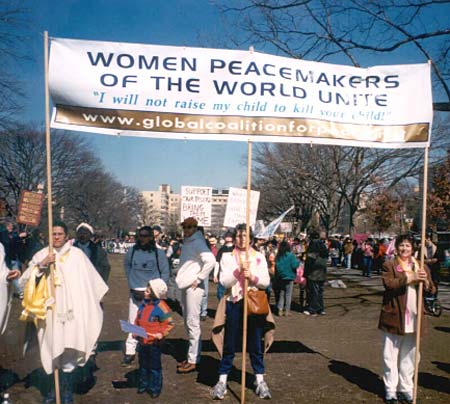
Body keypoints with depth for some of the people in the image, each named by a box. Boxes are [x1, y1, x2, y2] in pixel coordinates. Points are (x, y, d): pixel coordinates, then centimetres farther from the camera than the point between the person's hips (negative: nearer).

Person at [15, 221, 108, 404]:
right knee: (52, 347, 8)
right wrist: (42, 264, -15)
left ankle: (67, 387, 14)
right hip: (48, 309, 2)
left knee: (67, 347, -1)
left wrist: (93, 303, 4)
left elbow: (89, 280, 3)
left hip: (70, 308, -2)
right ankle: (53, 385, 25)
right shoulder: (42, 255, 6)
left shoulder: (76, 254, 0)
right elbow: (27, 278, -2)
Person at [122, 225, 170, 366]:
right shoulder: (132, 251, 3)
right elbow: (127, 266, 19)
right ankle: (130, 352, 11)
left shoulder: (159, 253, -3)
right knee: (133, 322, 3)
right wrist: (131, 285, 12)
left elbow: (165, 273, 3)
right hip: (136, 292, 2)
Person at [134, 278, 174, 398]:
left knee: (154, 366, 7)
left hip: (154, 343, -6)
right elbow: (138, 320, 15)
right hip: (142, 341, 6)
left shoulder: (161, 307, -18)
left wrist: (161, 334, -25)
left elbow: (169, 323, -15)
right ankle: (143, 385, 35)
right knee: (143, 364, 19)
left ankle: (155, 388, 21)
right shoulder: (143, 304, 2)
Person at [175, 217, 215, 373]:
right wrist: (181, 277, 13)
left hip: (193, 288, -10)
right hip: (185, 286, 10)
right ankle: (192, 356, 26)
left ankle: (193, 360, 0)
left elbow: (210, 260, -27)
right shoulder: (187, 242, 14)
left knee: (192, 323, -6)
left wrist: (198, 279, -20)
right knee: (188, 323, 15)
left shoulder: (198, 243, -13)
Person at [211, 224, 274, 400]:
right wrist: (238, 271, -22)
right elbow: (224, 282, -9)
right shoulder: (227, 257, 0)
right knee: (229, 344, 6)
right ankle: (222, 380, 18)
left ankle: (259, 380, 22)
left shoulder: (259, 257, 3)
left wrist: (252, 277, -19)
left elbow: (266, 282, -2)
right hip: (234, 304, -1)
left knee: (255, 344, 10)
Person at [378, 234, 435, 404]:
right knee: (391, 355, 5)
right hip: (394, 318, -4)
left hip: (413, 319, 4)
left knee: (408, 356, 13)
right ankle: (390, 389, 16)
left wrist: (425, 281, -13)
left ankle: (406, 388, 26)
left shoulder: (422, 267, 12)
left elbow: (431, 290, 8)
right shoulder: (389, 265, -2)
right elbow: (388, 283, -19)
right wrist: (410, 278, -24)